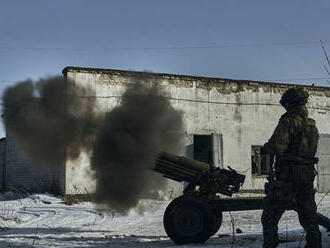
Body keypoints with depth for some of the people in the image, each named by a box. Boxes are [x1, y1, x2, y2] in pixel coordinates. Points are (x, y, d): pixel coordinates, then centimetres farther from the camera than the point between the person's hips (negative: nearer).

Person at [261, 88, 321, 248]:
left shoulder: (289, 121, -13)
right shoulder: (312, 124, 11)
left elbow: (278, 146, -23)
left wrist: (266, 147, -2)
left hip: (288, 176, -7)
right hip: (308, 174, 7)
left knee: (270, 216, 1)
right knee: (308, 215, 16)